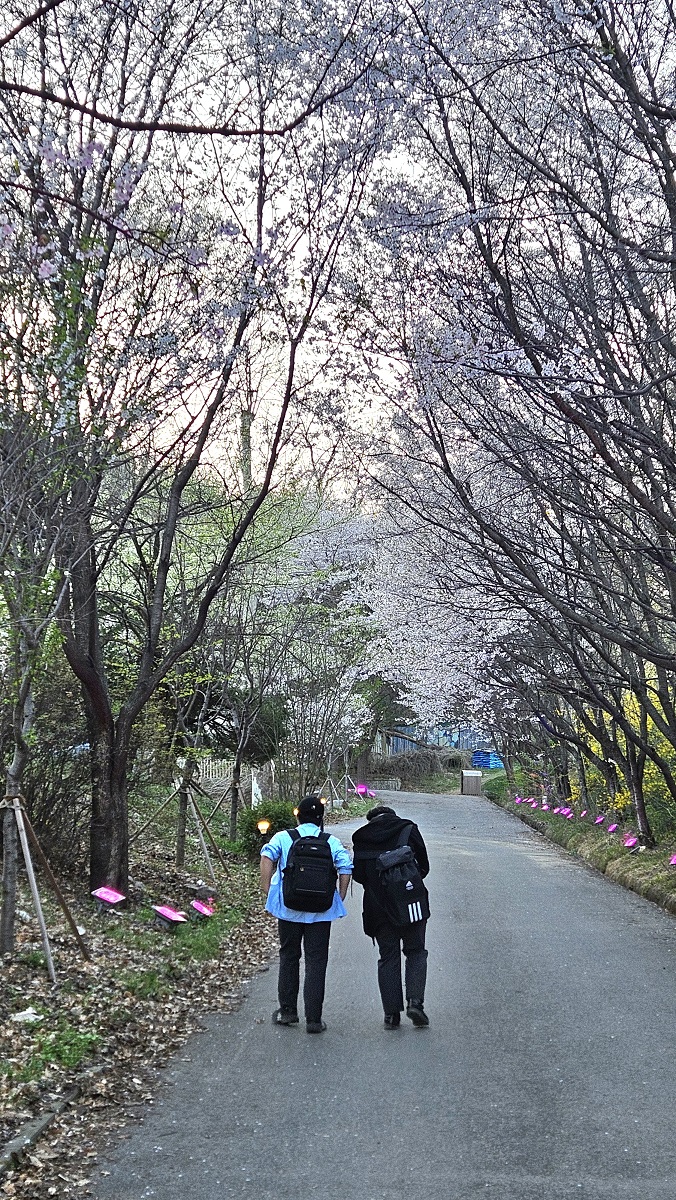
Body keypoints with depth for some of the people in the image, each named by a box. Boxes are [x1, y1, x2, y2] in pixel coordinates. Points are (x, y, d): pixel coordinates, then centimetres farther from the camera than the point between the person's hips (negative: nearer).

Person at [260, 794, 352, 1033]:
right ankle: (313, 1019, 5)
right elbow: (346, 868, -6)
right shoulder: (332, 843, 4)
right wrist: (339, 899, 2)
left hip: (288, 907, 1)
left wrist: (267, 890, -6)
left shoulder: (283, 837, 4)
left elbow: (267, 856, -11)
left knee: (289, 957, 18)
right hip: (321, 910, -1)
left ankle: (287, 1011, 25)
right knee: (316, 962, 5)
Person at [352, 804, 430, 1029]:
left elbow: (358, 875, 3)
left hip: (378, 907, 1)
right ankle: (415, 1001, -3)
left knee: (388, 956, 10)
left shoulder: (361, 837, 2)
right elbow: (424, 866, 3)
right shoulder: (408, 829, 0)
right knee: (416, 951, 13)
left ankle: (392, 1013, 7)